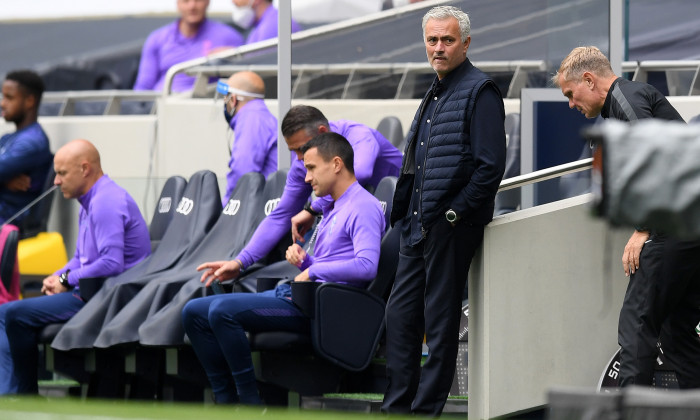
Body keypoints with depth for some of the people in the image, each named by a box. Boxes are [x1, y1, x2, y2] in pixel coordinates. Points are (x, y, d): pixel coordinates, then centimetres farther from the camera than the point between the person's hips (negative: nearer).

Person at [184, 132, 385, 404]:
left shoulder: (364, 206, -9)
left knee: (223, 310, -28)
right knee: (194, 312, 2)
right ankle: (225, 400, -5)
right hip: (293, 292, 11)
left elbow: (366, 266, -24)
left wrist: (313, 271, -13)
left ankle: (249, 402, -20)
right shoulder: (333, 209, 24)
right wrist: (302, 259, 9)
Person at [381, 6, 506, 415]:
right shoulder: (435, 93, 18)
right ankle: (397, 406, 17)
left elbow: (491, 165, -17)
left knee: (440, 321, -2)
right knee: (401, 315, 10)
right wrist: (405, 213, 15)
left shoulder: (479, 91, -10)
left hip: (451, 228, -9)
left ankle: (427, 408, 4)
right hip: (419, 227, 9)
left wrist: (454, 213, -16)